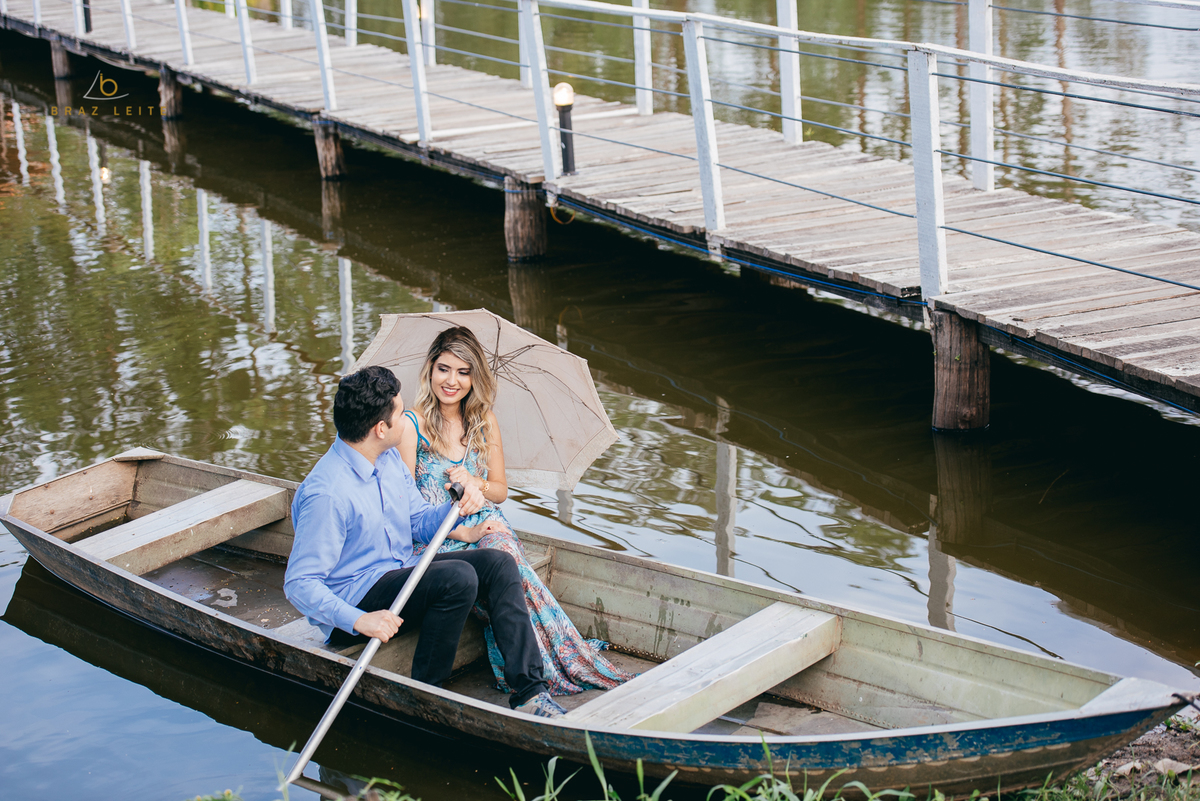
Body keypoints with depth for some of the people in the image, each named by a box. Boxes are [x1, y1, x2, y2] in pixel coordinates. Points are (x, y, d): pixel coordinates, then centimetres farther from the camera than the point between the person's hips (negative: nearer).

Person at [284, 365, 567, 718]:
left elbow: (418, 522, 17)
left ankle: (529, 691, -10)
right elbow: (299, 583, -24)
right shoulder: (325, 493, -24)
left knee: (498, 563, -7)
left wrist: (457, 507, -6)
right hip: (356, 598, -9)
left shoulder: (391, 458, 5)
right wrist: (358, 621, -37)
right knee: (458, 577, -29)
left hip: (403, 570, 9)